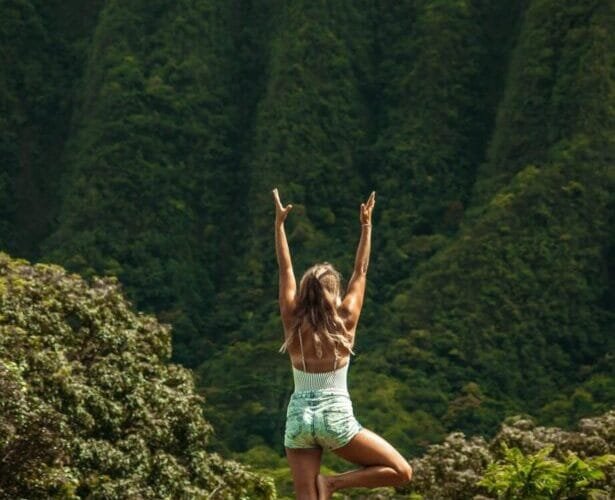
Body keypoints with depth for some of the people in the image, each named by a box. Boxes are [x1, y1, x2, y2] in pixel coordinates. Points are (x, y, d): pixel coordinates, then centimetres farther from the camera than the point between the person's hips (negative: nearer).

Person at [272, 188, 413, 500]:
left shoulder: (293, 321, 2)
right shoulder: (345, 320, -2)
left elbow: (285, 268, 9)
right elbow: (360, 271, 8)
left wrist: (279, 223, 15)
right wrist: (366, 226, 15)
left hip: (298, 417, 3)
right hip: (335, 417, -3)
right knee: (401, 472, 6)